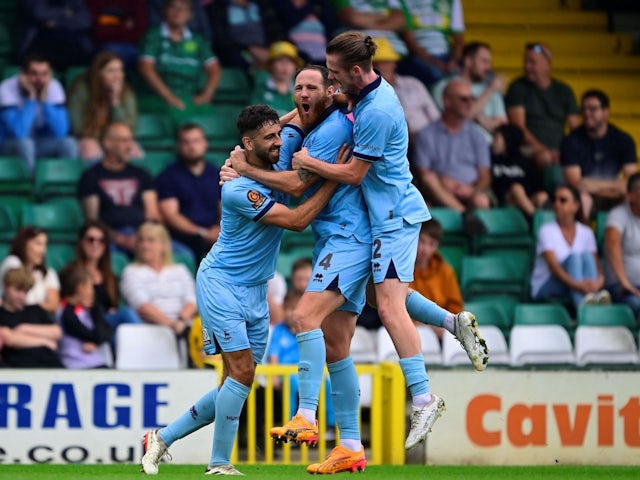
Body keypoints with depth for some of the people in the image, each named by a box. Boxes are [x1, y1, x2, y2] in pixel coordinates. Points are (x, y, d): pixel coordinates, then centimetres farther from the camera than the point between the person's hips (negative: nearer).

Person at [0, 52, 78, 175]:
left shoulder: (53, 87, -13)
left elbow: (61, 132, -21)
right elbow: (19, 133, -34)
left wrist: (44, 99, -28)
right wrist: (31, 97, -32)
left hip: (42, 145, 3)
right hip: (12, 145, -3)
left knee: (69, 143, -22)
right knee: (24, 143, -34)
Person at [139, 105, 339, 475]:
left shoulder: (277, 168, 2)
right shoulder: (239, 190, -22)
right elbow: (297, 220, -24)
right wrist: (335, 179, -22)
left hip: (255, 291, 8)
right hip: (221, 282, -8)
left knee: (236, 383, 6)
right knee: (242, 372, -16)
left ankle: (162, 439, 17)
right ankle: (219, 466, -8)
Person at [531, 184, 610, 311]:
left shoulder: (586, 233, 8)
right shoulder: (547, 231, -4)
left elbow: (597, 266, -2)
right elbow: (553, 266, -19)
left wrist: (599, 281, -28)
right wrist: (576, 284, -37)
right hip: (545, 288, -3)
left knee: (586, 256, -23)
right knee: (573, 257, -29)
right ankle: (582, 307, -60)